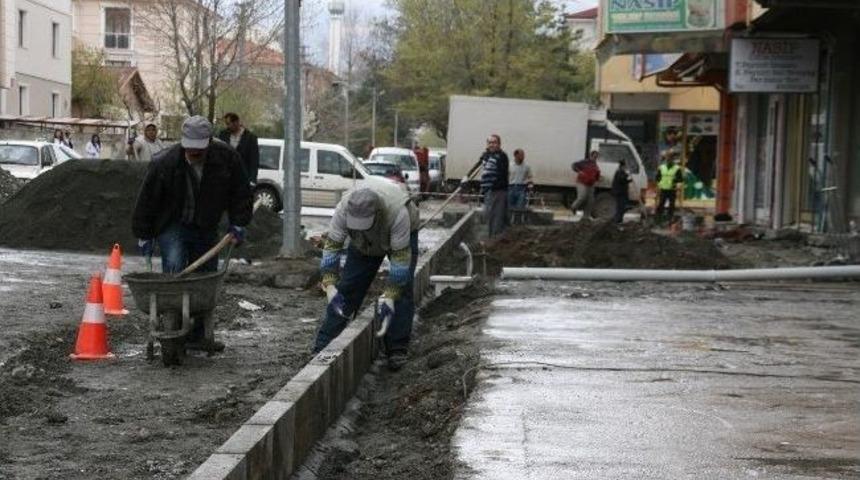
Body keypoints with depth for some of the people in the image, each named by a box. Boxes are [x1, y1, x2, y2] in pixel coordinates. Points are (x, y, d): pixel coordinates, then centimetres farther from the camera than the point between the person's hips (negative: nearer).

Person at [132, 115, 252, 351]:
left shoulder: (227, 159, -14)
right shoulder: (164, 163, -20)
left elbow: (240, 193, 2)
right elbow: (147, 200, -10)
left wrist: (238, 224, -3)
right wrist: (144, 236, -5)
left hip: (205, 228, 4)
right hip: (172, 226, -4)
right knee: (174, 269, -23)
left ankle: (199, 335, 14)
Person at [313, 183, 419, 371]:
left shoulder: (398, 212, -44)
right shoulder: (344, 209, -37)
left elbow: (401, 257, -39)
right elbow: (331, 247, -31)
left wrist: (388, 298, -42)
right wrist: (330, 288, -39)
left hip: (403, 235, -2)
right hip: (363, 244, 2)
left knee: (402, 290, -16)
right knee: (347, 289, -4)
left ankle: (397, 350, -9)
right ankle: (322, 349, -1)